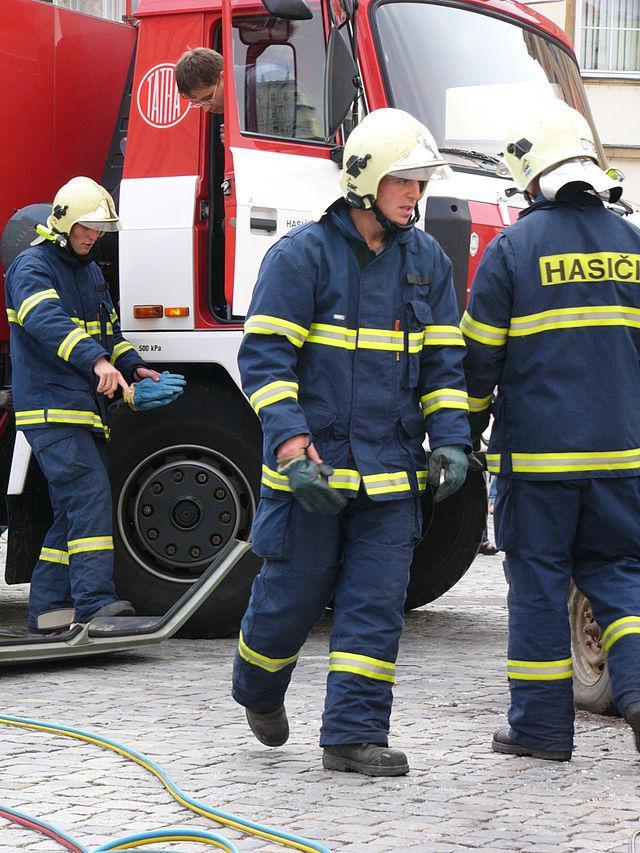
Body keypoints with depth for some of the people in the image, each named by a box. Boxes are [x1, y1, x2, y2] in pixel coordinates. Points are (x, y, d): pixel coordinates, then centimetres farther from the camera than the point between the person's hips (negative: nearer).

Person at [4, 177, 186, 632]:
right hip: (52, 409, -9)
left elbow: (110, 330, 30)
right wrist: (97, 360, -41)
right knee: (90, 493, -21)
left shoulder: (90, 271, 22)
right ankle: (95, 601, -27)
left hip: (88, 409, 9)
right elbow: (47, 321, -26)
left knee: (74, 508, 9)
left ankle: (48, 606, 14)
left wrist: (133, 367, 10)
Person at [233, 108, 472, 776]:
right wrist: (291, 446, -20)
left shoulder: (427, 261, 10)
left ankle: (353, 734, 3)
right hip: (311, 466, -4)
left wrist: (450, 441, 1)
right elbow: (264, 357, -10)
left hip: (391, 470, 4)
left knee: (376, 603, -1)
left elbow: (443, 362, 15)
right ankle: (258, 691, 34)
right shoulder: (301, 255, -7)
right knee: (292, 593, 6)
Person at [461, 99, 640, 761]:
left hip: (537, 451, -3)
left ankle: (541, 724, 9)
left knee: (539, 578, 5)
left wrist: (466, 430, 10)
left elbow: (479, 354, -4)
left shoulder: (512, 249, -7)